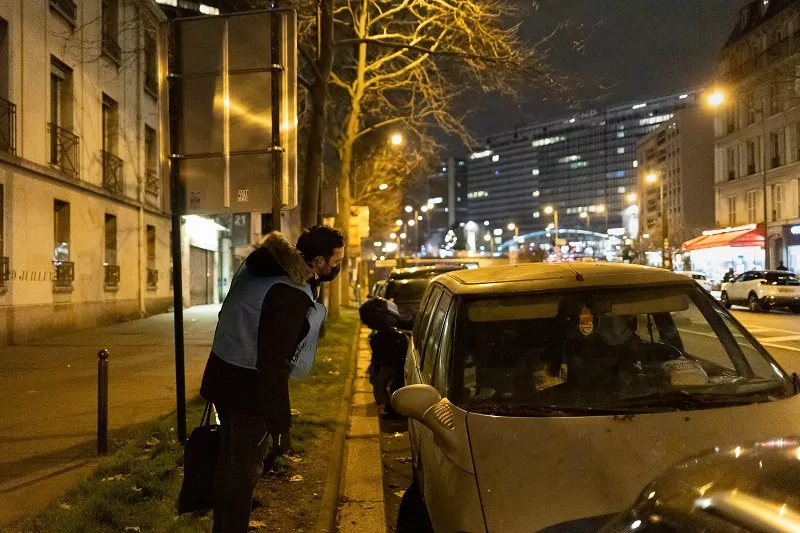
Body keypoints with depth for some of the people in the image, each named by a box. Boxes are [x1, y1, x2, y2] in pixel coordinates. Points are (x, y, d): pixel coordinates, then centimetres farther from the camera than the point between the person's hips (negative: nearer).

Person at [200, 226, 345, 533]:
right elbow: (273, 363, -28)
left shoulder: (258, 267, 2)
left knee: (229, 461, 22)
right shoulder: (291, 295, -26)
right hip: (249, 388, -9)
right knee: (245, 470, 6)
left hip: (224, 377, 9)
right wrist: (280, 423, -23)